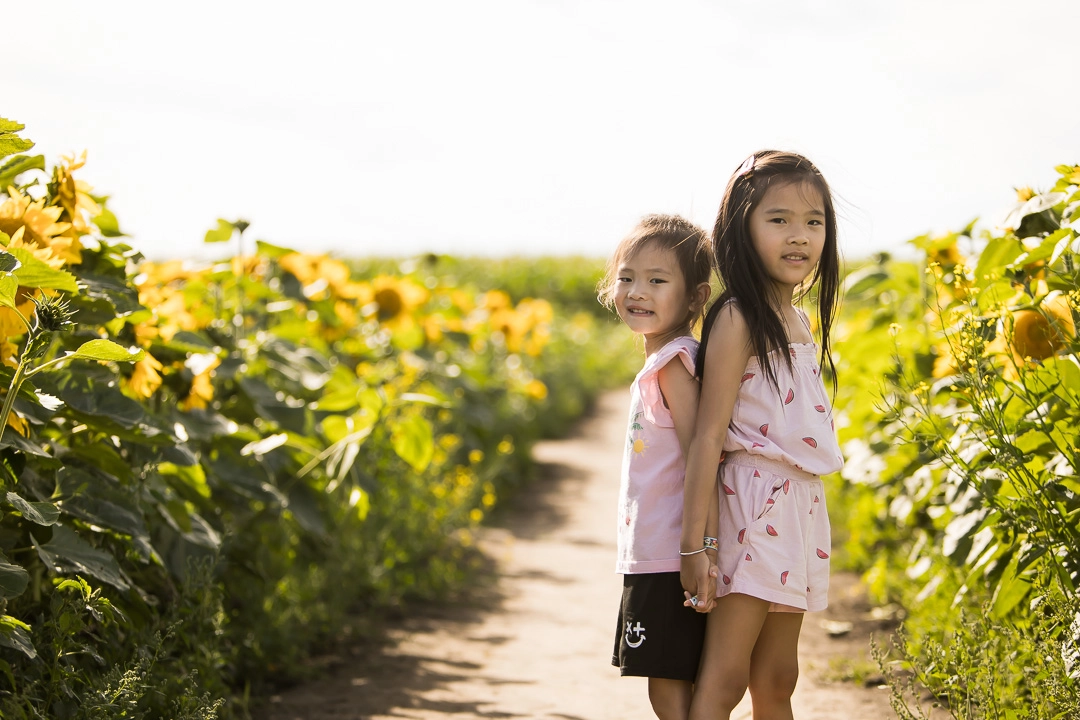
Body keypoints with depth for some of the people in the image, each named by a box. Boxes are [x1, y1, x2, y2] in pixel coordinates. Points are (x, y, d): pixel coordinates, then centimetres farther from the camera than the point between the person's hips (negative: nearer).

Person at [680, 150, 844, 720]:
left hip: (801, 504, 8)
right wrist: (693, 544, -19)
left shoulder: (798, 319, 14)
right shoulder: (738, 318, -11)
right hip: (752, 499, -8)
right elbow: (709, 434, -15)